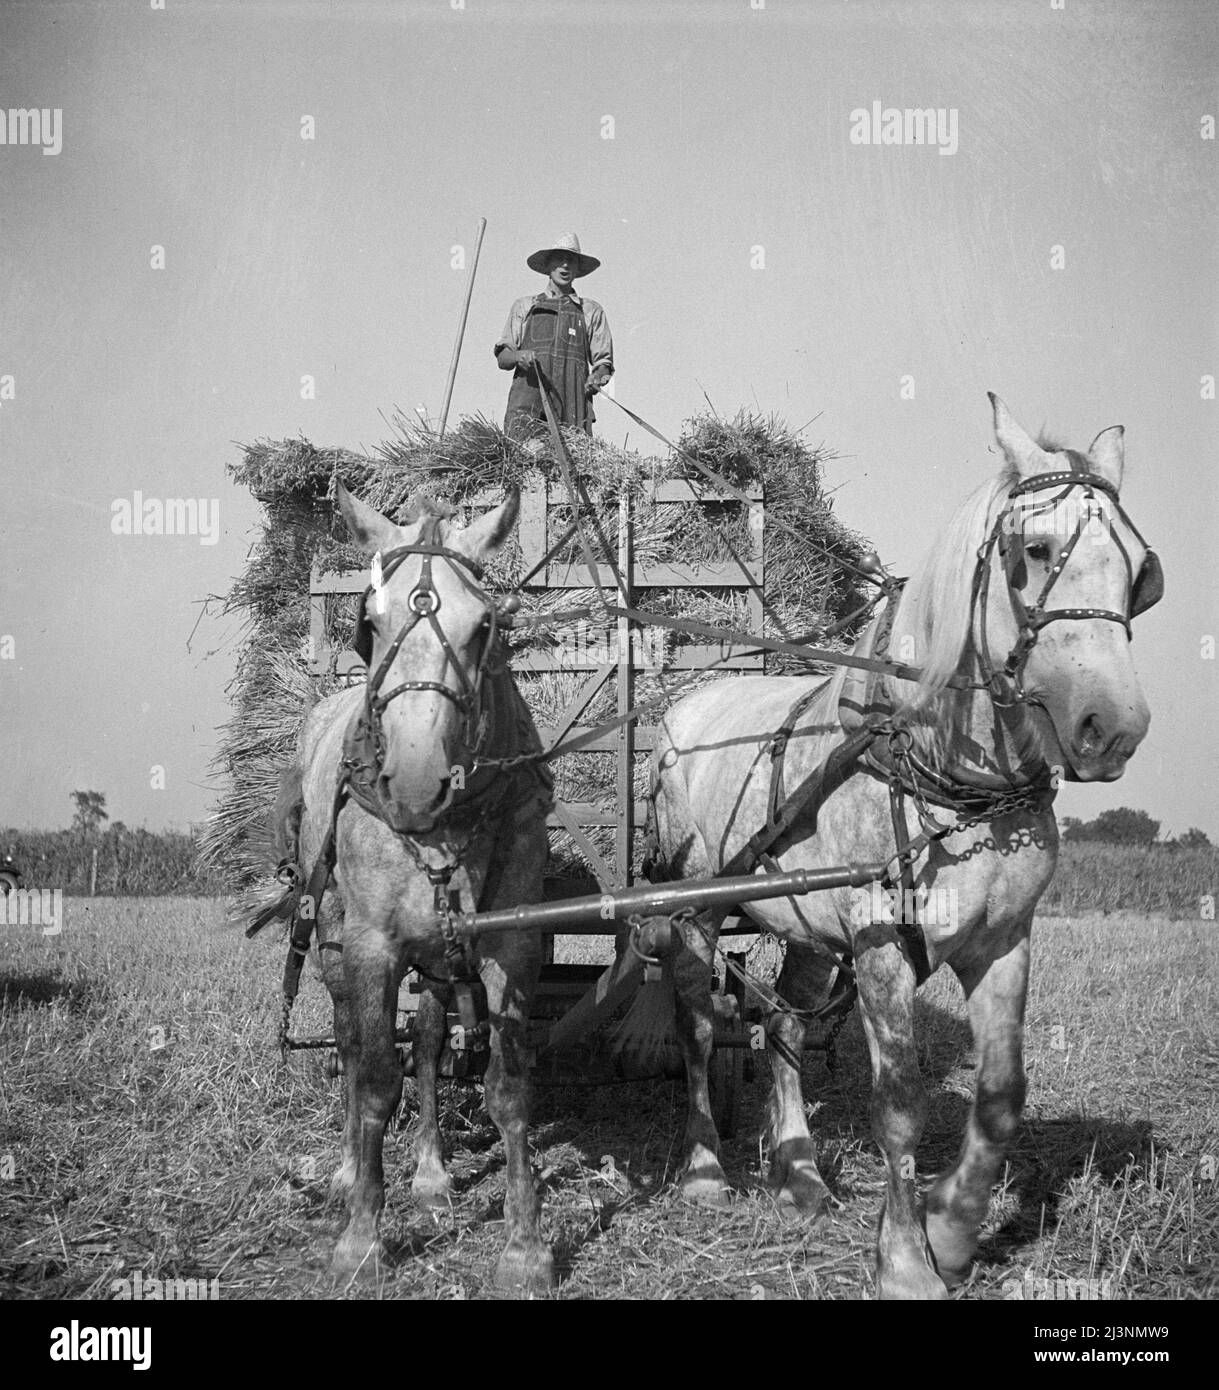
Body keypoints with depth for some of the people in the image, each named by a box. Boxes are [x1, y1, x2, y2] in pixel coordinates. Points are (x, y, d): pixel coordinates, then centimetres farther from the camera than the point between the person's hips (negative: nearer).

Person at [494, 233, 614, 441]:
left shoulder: (591, 312, 22)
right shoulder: (523, 307, 22)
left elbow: (603, 361, 17)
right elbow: (502, 358, 19)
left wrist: (596, 379, -6)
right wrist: (518, 356, -5)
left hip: (573, 410, 0)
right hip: (526, 404, 0)